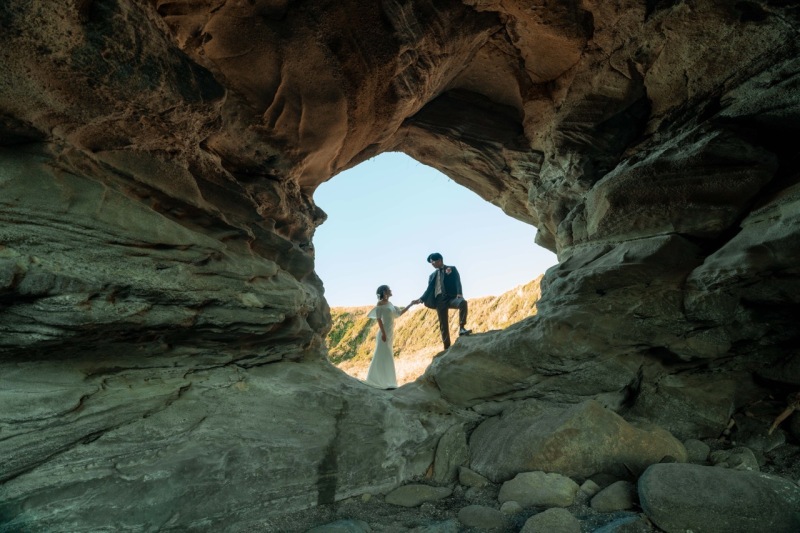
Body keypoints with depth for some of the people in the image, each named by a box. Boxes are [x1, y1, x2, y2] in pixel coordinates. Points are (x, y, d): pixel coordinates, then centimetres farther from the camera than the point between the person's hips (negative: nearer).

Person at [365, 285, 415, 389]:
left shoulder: (390, 304, 14)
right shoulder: (380, 303, -9)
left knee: (388, 356, 11)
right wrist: (383, 333, -20)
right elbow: (378, 318, -14)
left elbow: (400, 312, 20)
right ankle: (380, 381, 0)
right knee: (382, 356, -5)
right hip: (385, 332, -8)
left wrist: (410, 304, 15)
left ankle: (386, 381, 18)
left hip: (391, 332, 8)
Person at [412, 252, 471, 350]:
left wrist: (459, 293, -21)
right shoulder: (433, 275, 21)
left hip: (451, 298, -3)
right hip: (440, 301, 3)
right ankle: (447, 347, 5)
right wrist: (420, 299, 2)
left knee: (463, 302, -35)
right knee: (443, 325, -1)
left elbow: (457, 282, -3)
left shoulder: (452, 269, 11)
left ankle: (461, 328, -32)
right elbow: (429, 290, 17)